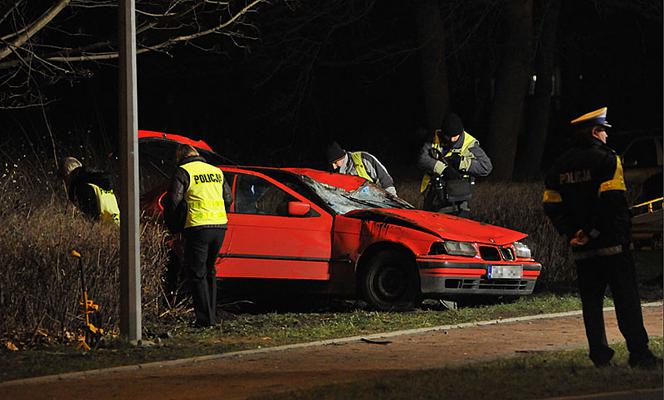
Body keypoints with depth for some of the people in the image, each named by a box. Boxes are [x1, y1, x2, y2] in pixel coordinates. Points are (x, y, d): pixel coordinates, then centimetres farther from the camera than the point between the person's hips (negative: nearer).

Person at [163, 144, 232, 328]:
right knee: (209, 271, 18)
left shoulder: (183, 172, -3)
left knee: (196, 274, 0)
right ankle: (212, 316, 17)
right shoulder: (216, 171, 16)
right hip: (220, 226, 6)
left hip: (198, 228, -6)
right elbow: (228, 199, 19)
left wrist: (172, 225, 8)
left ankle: (205, 319, -6)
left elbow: (173, 201, -7)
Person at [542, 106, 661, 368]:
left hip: (581, 249, 5)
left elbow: (551, 206, 7)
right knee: (626, 300, -2)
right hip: (612, 246, -5)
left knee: (591, 301, 9)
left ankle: (600, 355, 4)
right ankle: (638, 353, -5)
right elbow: (613, 201, -18)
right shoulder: (606, 159, -8)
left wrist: (571, 234, 2)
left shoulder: (560, 165, 12)